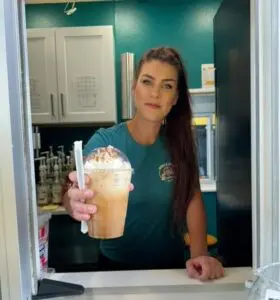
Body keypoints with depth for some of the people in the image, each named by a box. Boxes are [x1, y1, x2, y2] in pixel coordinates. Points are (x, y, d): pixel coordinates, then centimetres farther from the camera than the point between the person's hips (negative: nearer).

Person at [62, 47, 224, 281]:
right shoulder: (104, 142, -18)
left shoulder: (179, 142, -11)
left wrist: (200, 254, -26)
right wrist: (76, 204, -53)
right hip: (118, 267, -1)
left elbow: (193, 198, -12)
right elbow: (75, 193, -30)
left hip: (171, 264, 2)